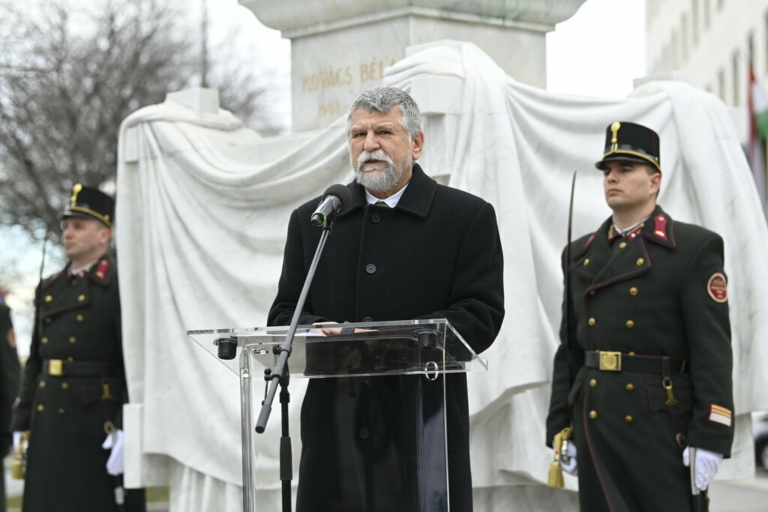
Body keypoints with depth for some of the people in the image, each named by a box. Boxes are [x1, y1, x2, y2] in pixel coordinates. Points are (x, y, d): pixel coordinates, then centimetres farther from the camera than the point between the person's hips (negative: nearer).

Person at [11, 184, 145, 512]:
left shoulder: (121, 289, -5)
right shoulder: (48, 291, 16)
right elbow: (35, 363, 17)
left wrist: (126, 431, -20)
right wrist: (21, 427, 12)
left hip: (97, 430, -7)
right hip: (48, 428, 7)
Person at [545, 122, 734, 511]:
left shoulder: (695, 247, -2)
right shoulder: (579, 255, 14)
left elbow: (713, 350, -8)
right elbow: (569, 350, 15)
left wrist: (709, 437, -14)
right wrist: (559, 430, 9)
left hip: (662, 428, -5)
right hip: (594, 427, 5)